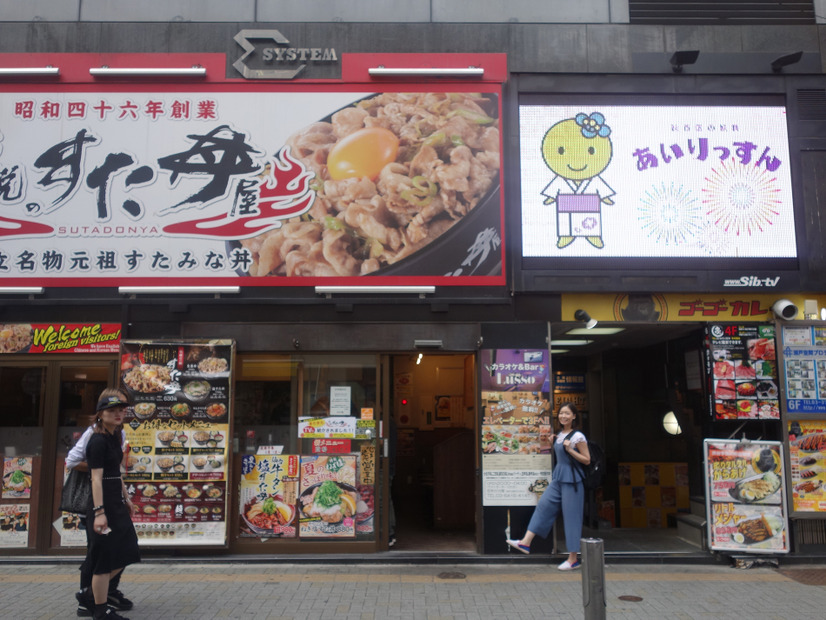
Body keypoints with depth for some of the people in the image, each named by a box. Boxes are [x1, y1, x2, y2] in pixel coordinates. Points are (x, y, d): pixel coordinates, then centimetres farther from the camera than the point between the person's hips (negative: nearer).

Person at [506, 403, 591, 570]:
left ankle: (573, 559, 7)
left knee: (571, 516, -2)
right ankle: (525, 543, 5)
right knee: (543, 506, 3)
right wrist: (552, 444, 9)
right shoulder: (560, 435, 11)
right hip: (558, 478, 8)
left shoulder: (577, 437, -12)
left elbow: (587, 460, -11)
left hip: (571, 480, -8)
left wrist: (570, 450, -20)